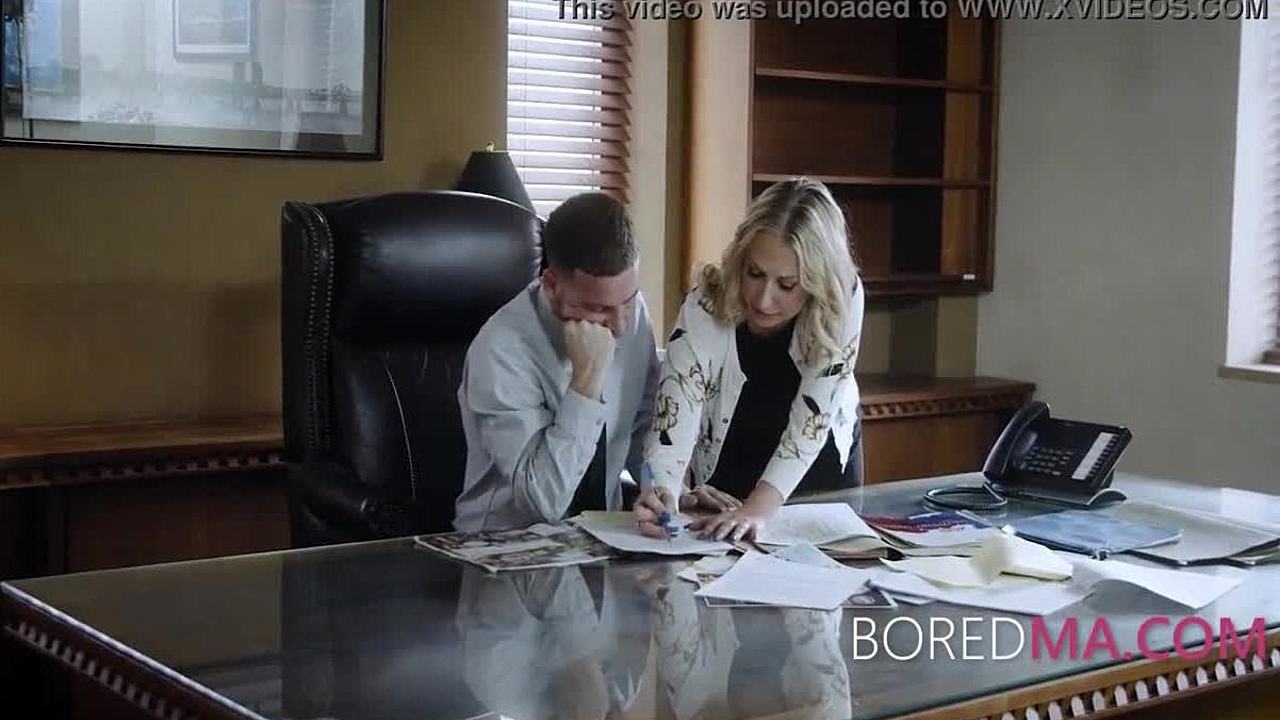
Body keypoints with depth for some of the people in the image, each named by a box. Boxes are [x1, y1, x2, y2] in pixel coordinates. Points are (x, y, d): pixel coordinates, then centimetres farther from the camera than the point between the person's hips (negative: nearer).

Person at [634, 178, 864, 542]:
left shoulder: (843, 298, -27)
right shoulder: (704, 311, -29)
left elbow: (811, 418, -28)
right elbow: (671, 426, -32)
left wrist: (760, 506, -39)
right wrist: (660, 496, -52)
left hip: (822, 467, -1)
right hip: (726, 480, 1)